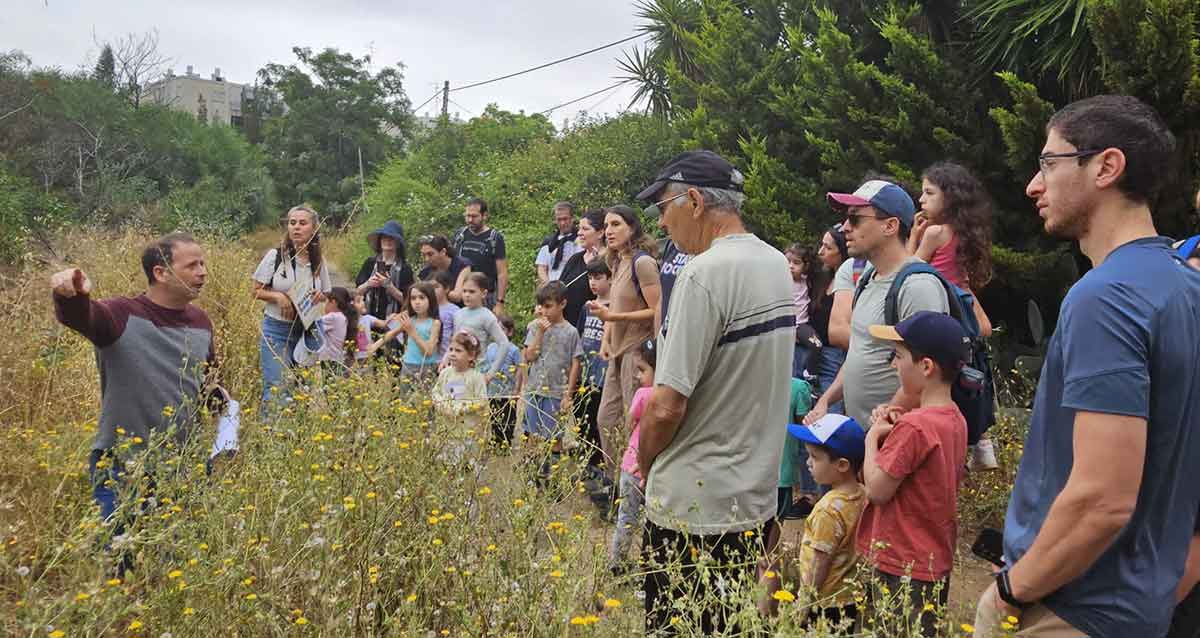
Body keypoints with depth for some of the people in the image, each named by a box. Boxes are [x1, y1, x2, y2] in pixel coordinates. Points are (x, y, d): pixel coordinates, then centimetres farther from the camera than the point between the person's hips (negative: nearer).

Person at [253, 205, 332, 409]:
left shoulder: (318, 262, 5)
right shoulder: (275, 255, -4)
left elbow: (326, 295, 16)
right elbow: (257, 291, 1)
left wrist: (320, 297, -7)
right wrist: (278, 296, -17)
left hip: (307, 331, 4)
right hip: (277, 329, -3)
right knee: (276, 388, -10)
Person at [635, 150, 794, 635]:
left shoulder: (703, 275, -21)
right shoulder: (778, 265, 6)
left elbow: (667, 406, -22)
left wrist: (644, 462, -2)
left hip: (695, 508, -8)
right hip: (758, 498, 8)